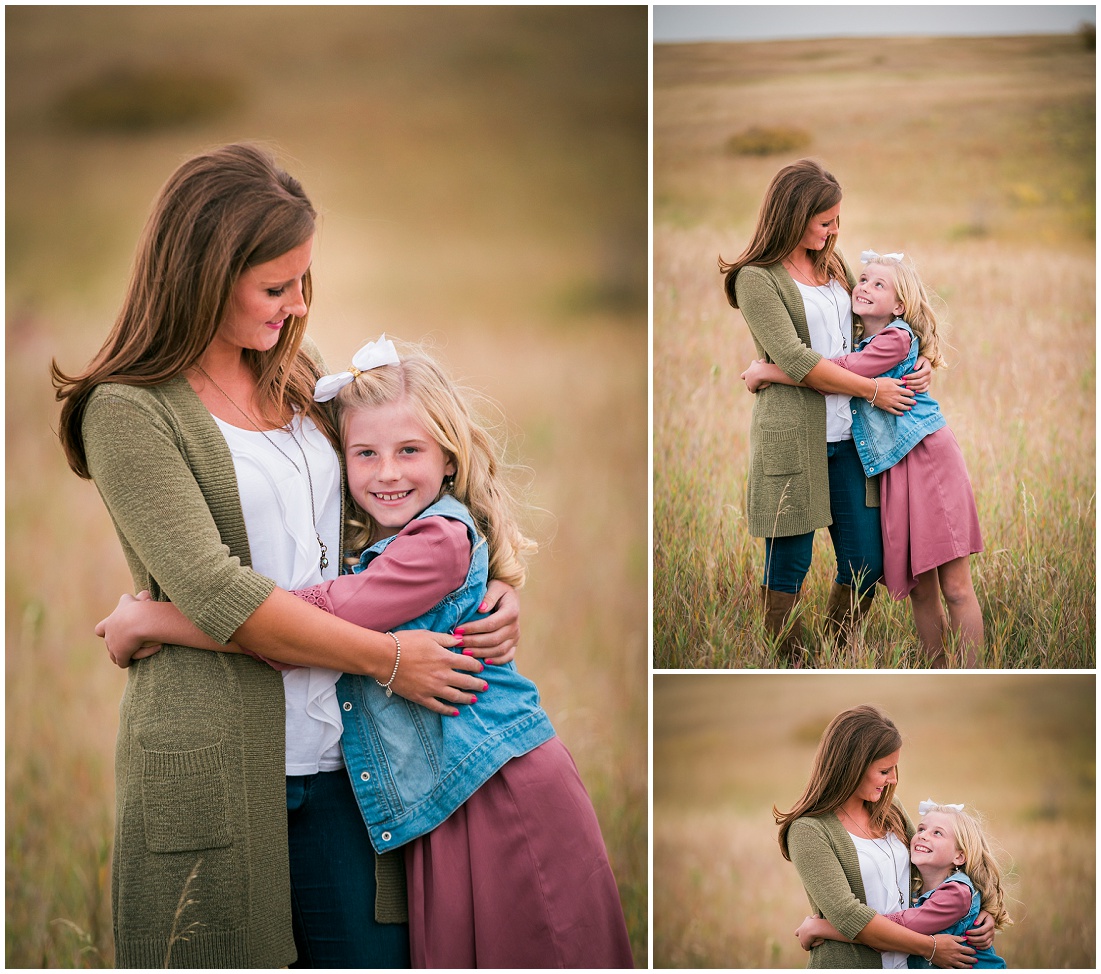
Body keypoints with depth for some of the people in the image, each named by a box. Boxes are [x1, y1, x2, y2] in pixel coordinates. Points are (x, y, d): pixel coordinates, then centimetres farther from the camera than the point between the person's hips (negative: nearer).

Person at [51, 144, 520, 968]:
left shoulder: (297, 371, 14)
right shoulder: (129, 412, -8)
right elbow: (214, 591, -16)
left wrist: (496, 586, 8)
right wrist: (387, 659, -13)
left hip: (337, 747, 6)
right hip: (213, 760, -6)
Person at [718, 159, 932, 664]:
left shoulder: (833, 264, 15)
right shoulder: (756, 278, -7)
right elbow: (795, 359, -15)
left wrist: (919, 362, 6)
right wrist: (872, 389, -13)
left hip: (846, 434, 7)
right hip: (792, 436, -6)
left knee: (866, 563, 6)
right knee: (788, 566, 2)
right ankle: (793, 670, 14)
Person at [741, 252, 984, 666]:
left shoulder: (897, 338, -10)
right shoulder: (857, 342, 14)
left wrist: (764, 372, -12)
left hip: (930, 459, -7)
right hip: (892, 472, 7)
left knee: (955, 586, -6)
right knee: (919, 587, 8)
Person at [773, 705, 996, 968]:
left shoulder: (889, 810, 6)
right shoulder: (809, 831, -16)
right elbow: (847, 915, -23)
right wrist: (930, 947, -21)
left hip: (906, 966, 6)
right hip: (847, 966, -6)